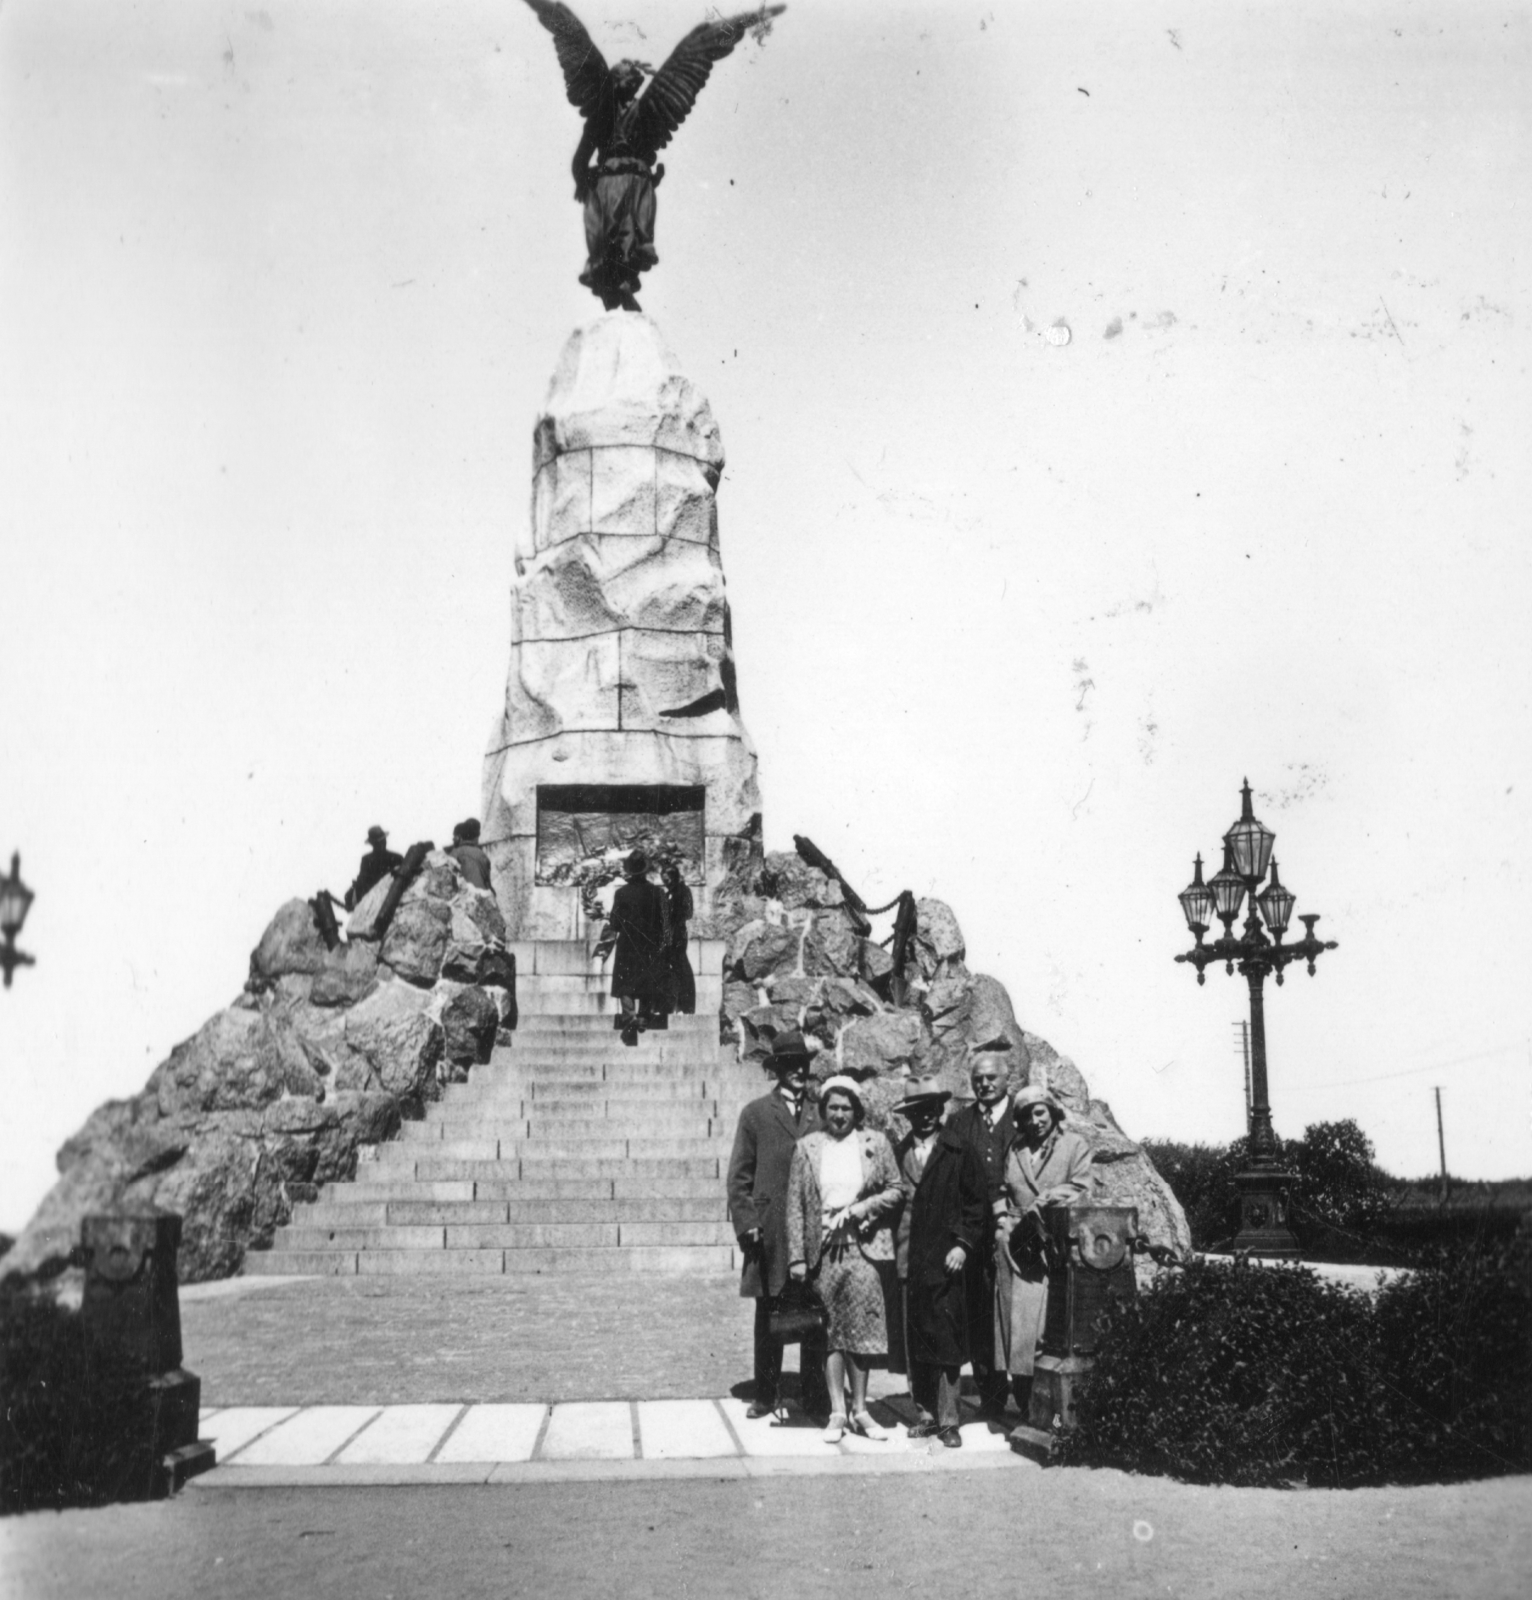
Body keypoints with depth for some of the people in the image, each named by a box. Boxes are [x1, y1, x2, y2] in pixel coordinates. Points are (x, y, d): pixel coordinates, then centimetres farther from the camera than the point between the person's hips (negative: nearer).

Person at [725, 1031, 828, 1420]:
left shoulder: (821, 1113, 10)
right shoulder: (756, 1113, 6)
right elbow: (739, 1176, 4)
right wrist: (746, 1222, -5)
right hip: (769, 1232, -1)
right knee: (768, 1316, 6)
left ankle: (814, 1395, 10)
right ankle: (766, 1395, 15)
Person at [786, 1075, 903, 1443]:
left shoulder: (876, 1143, 6)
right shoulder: (807, 1147, 5)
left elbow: (896, 1190, 7)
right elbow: (795, 1205, 3)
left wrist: (864, 1206, -10)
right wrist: (797, 1256, -2)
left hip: (864, 1245, 0)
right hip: (824, 1247, 0)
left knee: (861, 1327, -1)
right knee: (832, 1330, 2)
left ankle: (858, 1409, 8)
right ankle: (838, 1411, 7)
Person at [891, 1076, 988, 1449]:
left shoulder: (959, 1151, 3)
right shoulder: (896, 1153, 11)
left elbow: (978, 1201, 2)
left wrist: (963, 1245, -7)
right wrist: (892, 1249, 4)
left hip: (944, 1260, -3)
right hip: (907, 1261, 3)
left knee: (946, 1341, -4)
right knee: (915, 1343, 5)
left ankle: (948, 1420, 3)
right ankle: (926, 1413, 14)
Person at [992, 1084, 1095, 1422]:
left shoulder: (1075, 1145, 8)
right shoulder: (1014, 1151, 19)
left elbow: (1080, 1190, -1)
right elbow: (1002, 1192, 19)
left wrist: (1042, 1204, -9)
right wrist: (1003, 1218, 0)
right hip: (1017, 1248, 4)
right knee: (1017, 1327, -1)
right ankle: (1026, 1407, 4)